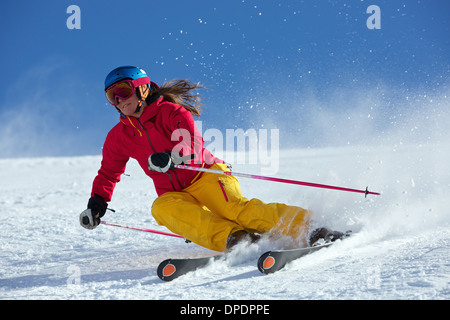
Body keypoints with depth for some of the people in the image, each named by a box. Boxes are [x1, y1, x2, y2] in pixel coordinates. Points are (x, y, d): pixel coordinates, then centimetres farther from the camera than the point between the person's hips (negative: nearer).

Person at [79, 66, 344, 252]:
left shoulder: (171, 112, -3)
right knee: (162, 209, -31)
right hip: (175, 195, 4)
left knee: (234, 208, -32)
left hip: (206, 177, -4)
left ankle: (310, 228, -37)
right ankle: (233, 237, -48)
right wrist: (97, 203, 10)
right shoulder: (119, 137, 13)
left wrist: (172, 157, -40)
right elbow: (109, 173, 26)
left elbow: (194, 144, -20)